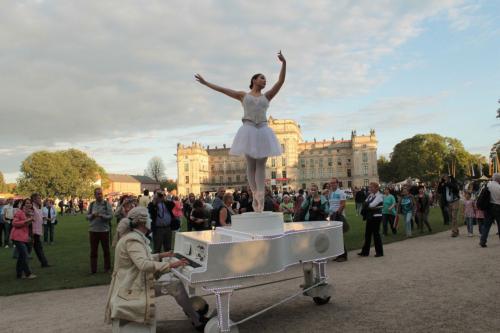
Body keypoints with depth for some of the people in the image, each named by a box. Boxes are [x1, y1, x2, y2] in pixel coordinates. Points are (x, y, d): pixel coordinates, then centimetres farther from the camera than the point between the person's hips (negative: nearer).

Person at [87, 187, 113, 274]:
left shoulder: (107, 204, -2)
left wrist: (101, 215, -22)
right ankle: (93, 269, 16)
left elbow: (110, 216, -9)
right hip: (93, 230, 3)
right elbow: (87, 216, 7)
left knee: (106, 250, 7)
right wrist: (92, 215, -13)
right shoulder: (91, 204, 8)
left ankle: (107, 268, 19)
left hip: (104, 230, -2)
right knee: (93, 251, 7)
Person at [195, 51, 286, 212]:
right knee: (251, 165, -1)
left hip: (263, 131, 1)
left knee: (261, 165, -4)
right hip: (248, 131, -1)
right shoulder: (243, 95, 16)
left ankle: (260, 197, -10)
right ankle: (255, 195, 5)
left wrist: (284, 63, -2)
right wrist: (205, 83, 18)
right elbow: (223, 89, 17)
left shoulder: (267, 96, 17)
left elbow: (281, 81, 9)